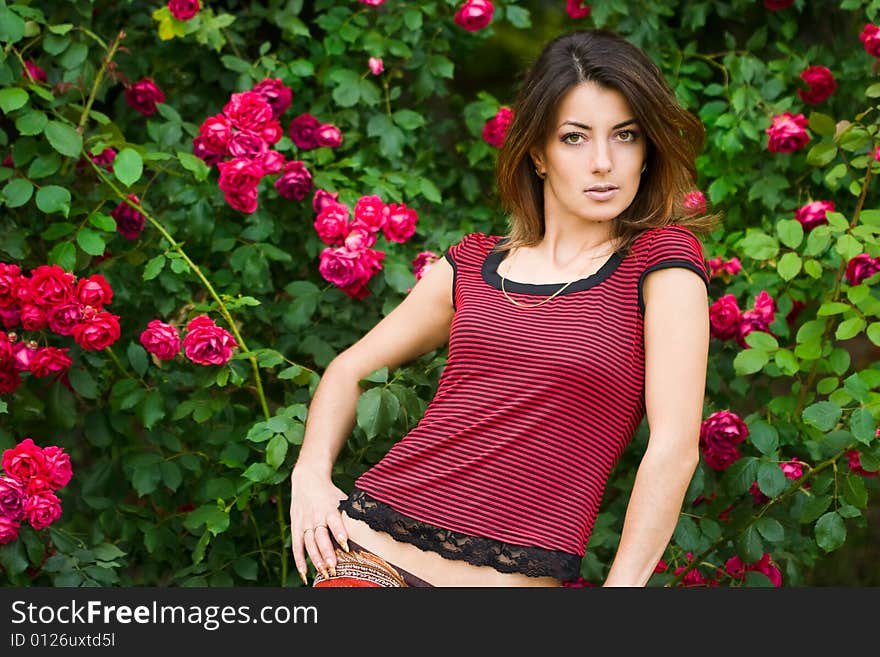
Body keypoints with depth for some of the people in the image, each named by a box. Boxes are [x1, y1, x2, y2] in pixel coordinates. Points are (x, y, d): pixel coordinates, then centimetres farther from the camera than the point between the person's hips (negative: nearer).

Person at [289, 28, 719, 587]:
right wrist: (311, 473, 5)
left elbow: (674, 448, -7)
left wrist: (622, 585, -10)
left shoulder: (660, 259, 0)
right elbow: (350, 369, 23)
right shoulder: (472, 265, 13)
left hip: (514, 574, -3)